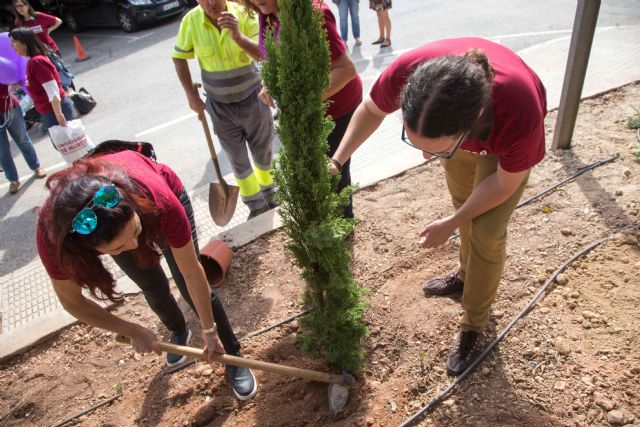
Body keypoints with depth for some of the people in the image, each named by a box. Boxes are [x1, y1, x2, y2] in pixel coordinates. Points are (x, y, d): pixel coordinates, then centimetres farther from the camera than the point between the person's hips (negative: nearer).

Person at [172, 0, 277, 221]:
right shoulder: (191, 20, -11)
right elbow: (179, 57, 2)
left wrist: (238, 37, -41)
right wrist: (191, 95, -2)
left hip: (253, 99, -1)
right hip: (220, 107, 1)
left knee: (264, 154, 15)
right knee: (238, 161, 11)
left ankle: (270, 197, 42)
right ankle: (256, 206, 32)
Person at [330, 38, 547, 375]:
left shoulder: (520, 117, -47)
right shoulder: (405, 73, -41)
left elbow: (505, 182, -24)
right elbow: (371, 109, -15)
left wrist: (449, 225, -16)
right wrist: (337, 160, -25)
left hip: (502, 141, -3)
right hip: (458, 123, 4)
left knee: (487, 232, -5)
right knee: (463, 201, 19)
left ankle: (473, 327, 18)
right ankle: (466, 274, 48)